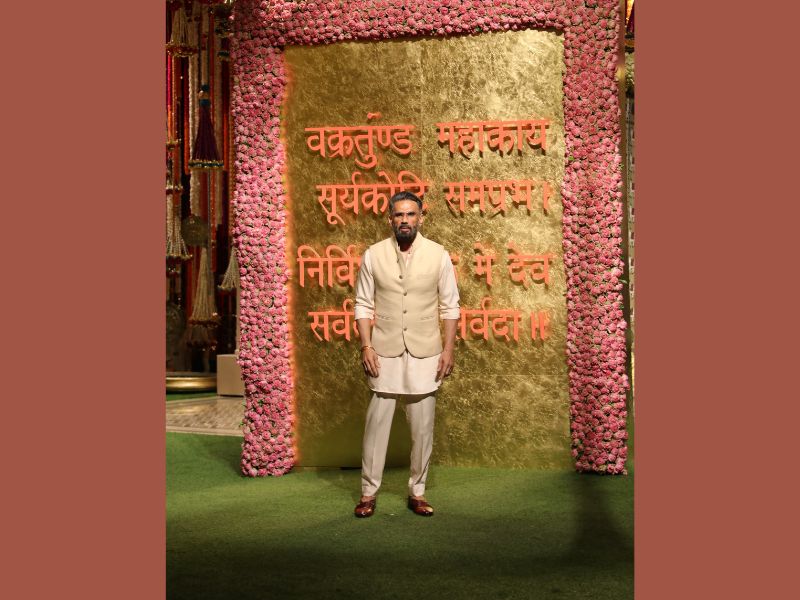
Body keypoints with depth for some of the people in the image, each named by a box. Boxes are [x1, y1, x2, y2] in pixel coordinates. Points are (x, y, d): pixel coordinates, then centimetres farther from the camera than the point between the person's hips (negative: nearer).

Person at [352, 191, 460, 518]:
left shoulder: (438, 255, 0)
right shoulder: (373, 255, 0)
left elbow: (450, 306, 3)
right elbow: (363, 304, 4)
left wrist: (448, 350, -2)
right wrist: (366, 346, -5)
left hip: (424, 354, 1)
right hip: (385, 353, 0)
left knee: (423, 426, 7)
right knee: (377, 423, 2)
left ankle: (417, 492, 20)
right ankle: (368, 492, 14)